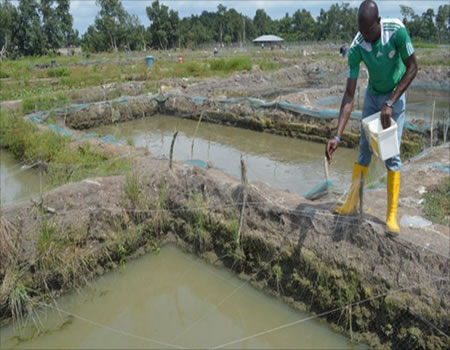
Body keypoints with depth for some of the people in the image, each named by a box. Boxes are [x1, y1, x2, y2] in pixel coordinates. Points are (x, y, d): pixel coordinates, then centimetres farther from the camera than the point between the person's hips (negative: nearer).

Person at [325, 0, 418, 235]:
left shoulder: (396, 31, -29)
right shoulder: (356, 48, -24)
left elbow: (412, 68, -17)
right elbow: (349, 95, -25)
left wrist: (390, 103, -26)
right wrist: (337, 136, -32)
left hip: (395, 95, -2)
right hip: (372, 95, 2)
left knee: (391, 154, -6)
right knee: (364, 150, 5)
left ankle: (391, 215, 1)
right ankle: (352, 203, 15)